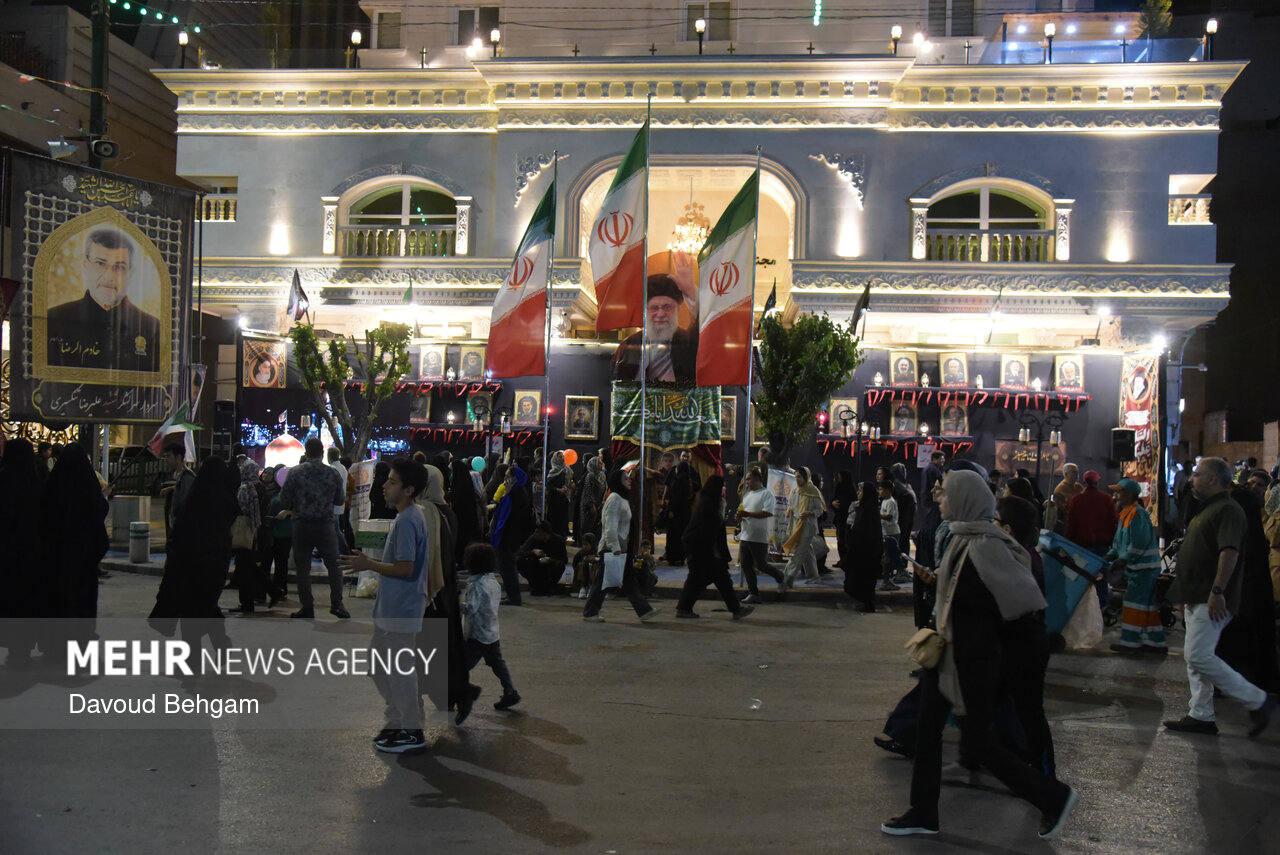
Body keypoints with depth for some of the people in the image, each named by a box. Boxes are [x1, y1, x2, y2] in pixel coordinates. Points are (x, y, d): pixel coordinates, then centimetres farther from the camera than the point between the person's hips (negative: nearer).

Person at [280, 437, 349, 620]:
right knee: (334, 565, 11)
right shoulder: (333, 473, -2)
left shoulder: (295, 472, -5)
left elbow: (284, 500, -3)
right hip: (325, 525, 0)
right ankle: (336, 603, 5)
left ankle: (307, 607, 10)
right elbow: (340, 500, 7)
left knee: (303, 567, 8)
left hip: (302, 525, 0)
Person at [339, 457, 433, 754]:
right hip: (391, 607, 10)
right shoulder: (413, 516, 11)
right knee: (379, 665, 18)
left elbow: (404, 568, -24)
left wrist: (368, 565, -16)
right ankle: (398, 721, 27)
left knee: (400, 672, -1)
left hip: (400, 610, -10)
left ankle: (412, 732, 10)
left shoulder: (406, 521, -21)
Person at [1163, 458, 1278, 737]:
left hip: (1211, 601, -11)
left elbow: (1230, 552, -25)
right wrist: (1189, 598, 24)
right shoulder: (1208, 510, 19)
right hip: (1197, 598, 11)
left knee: (1199, 657, -13)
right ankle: (1200, 716, 16)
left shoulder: (1227, 510, -14)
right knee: (1194, 657, 11)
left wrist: (1217, 591, -29)